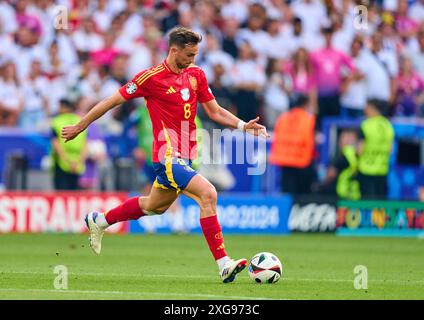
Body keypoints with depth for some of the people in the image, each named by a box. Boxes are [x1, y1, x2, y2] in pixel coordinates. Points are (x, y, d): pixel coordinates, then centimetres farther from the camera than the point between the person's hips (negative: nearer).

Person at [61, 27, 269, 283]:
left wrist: (243, 125, -3)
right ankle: (224, 264, -25)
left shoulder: (196, 75, 8)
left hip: (185, 155, 8)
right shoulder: (151, 78, -11)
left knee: (155, 206, 25)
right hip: (168, 155, -8)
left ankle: (99, 221, 47)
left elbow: (215, 111, 13)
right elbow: (113, 101, -2)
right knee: (208, 194, -24)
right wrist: (80, 127, 4)